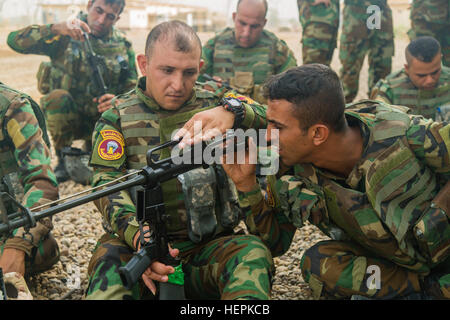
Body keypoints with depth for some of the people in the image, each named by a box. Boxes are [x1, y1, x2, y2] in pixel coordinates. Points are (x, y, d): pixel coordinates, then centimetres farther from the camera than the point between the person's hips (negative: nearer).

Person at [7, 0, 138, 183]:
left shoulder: (123, 46, 0)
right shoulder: (66, 34, -9)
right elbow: (15, 41, -21)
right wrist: (55, 29, -37)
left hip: (100, 121, 3)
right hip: (64, 118, -3)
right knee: (58, 97, -33)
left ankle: (92, 148, 16)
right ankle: (63, 159, -11)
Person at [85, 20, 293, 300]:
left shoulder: (213, 104, 6)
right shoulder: (118, 116, 5)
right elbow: (107, 184, -7)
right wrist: (138, 236, -27)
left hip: (209, 244, 1)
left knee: (253, 253, -28)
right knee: (110, 261, -32)